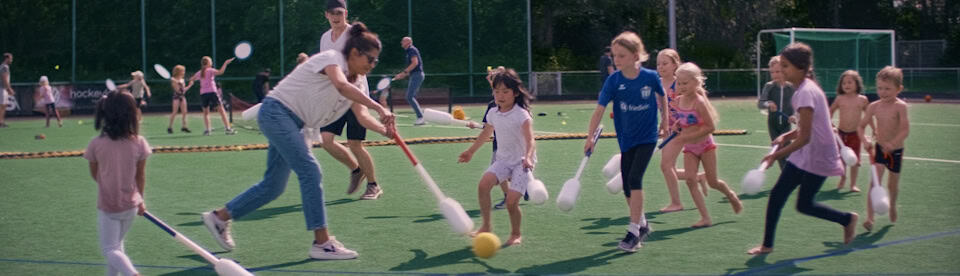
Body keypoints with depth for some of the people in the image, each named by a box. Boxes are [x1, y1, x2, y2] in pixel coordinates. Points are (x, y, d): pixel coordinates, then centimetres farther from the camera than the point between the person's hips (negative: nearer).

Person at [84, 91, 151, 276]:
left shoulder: (96, 144, -15)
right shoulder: (139, 143, -13)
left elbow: (94, 175, 2)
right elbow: (141, 177, -1)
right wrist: (140, 199, 15)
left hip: (106, 206, -2)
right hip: (131, 205, 2)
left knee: (109, 249, 2)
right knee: (117, 244, 24)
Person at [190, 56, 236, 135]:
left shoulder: (199, 73, 13)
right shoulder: (210, 71, 0)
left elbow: (191, 79, 26)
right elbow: (220, 72, -17)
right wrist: (225, 63, -11)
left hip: (203, 94, 4)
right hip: (212, 92, -4)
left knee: (206, 112, 14)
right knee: (221, 110, -3)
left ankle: (207, 130, 1)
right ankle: (227, 128, -10)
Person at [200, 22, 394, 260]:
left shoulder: (358, 81, 7)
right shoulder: (332, 58, -19)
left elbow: (361, 113, -5)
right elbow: (341, 85, -41)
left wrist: (381, 128, -26)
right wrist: (378, 107, -48)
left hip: (295, 125, 10)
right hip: (277, 110, -10)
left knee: (274, 186, 11)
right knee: (310, 171, -19)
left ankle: (220, 217, 27)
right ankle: (322, 243, -19)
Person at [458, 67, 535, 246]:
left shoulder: (522, 115, -17)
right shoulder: (493, 114, 3)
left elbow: (530, 140, -29)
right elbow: (486, 134, 23)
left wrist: (528, 158, -48)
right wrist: (471, 151, 33)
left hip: (522, 162, -5)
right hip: (503, 159, 5)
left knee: (512, 201, -16)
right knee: (484, 184, -21)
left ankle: (516, 234, 11)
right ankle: (486, 226, -7)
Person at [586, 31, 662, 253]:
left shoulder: (651, 77, -12)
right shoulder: (614, 81, -10)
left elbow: (662, 98, 8)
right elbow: (600, 109, -14)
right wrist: (590, 137, -22)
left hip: (647, 137, -3)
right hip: (626, 139, 3)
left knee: (635, 178, -18)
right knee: (627, 187, 7)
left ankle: (634, 231, -12)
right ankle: (642, 224, 29)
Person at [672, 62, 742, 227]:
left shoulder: (699, 102, -20)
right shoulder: (678, 101, -2)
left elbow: (711, 127, -21)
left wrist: (688, 136, -24)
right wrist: (676, 126, -4)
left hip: (705, 145, -5)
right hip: (689, 148, 5)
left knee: (712, 182, 5)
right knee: (690, 180, -11)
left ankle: (731, 195, 38)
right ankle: (705, 217, -8)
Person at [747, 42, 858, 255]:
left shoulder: (806, 92, -23)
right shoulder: (806, 87, 7)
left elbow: (804, 138, -24)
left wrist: (777, 155, -18)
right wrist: (787, 136, 4)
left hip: (818, 156, -9)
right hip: (804, 155, 9)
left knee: (804, 205, 2)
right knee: (777, 195, 4)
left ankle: (847, 219, 23)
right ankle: (767, 245, 11)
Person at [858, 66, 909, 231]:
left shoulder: (900, 106, -15)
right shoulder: (874, 106, -4)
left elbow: (905, 130, -21)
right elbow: (861, 126, 4)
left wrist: (893, 143, -36)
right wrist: (865, 140, -15)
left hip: (895, 151, -1)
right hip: (878, 148, 1)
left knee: (893, 183, 16)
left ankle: (892, 205, 49)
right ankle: (870, 219, -17)